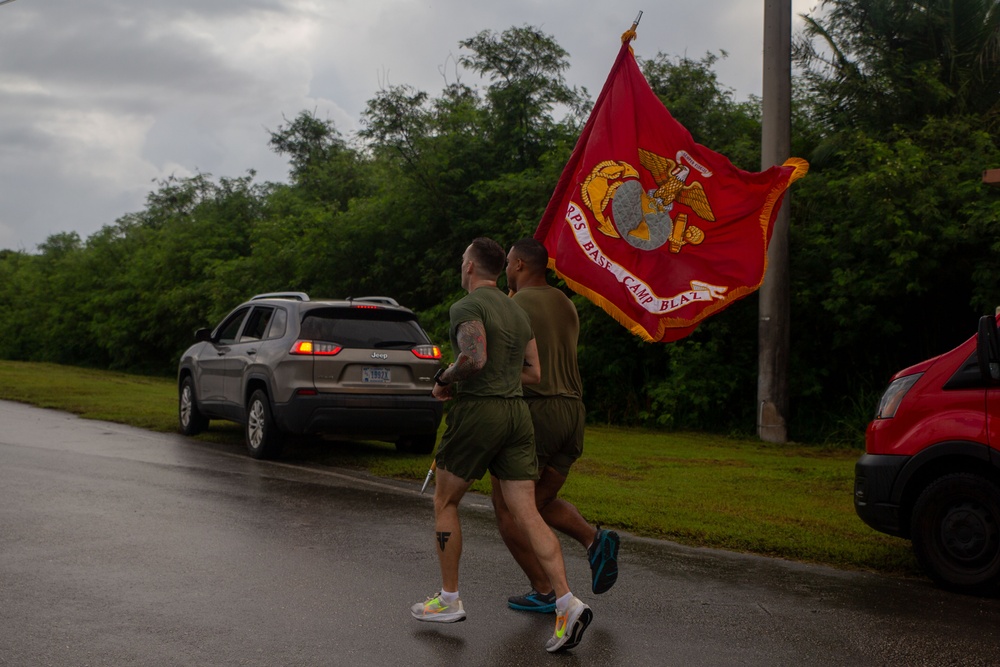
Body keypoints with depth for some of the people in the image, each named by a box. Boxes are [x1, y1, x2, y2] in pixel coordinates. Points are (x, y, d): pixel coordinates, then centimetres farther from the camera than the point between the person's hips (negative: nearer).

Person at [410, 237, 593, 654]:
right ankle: (567, 604, -12)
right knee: (527, 513, 0)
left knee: (444, 502, 12)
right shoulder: (518, 311, 18)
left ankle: (448, 600, 17)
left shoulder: (467, 306, -7)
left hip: (477, 411, -7)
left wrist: (446, 379, -5)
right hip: (517, 413, 7)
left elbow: (474, 359, -23)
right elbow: (533, 373, 19)